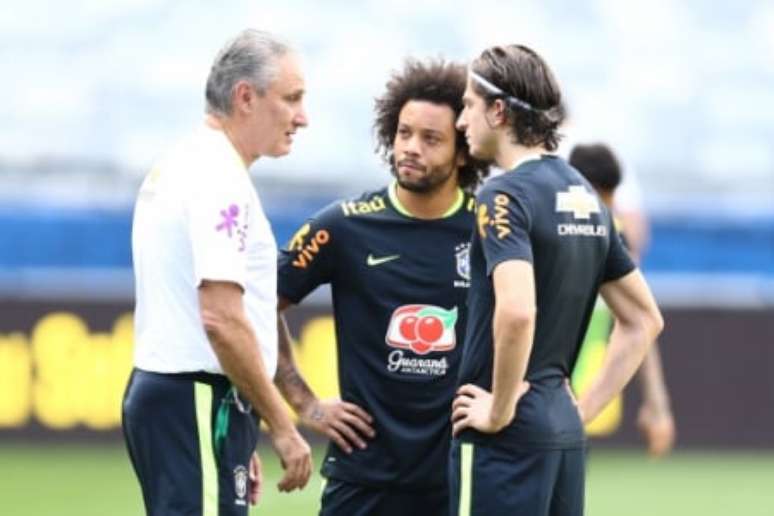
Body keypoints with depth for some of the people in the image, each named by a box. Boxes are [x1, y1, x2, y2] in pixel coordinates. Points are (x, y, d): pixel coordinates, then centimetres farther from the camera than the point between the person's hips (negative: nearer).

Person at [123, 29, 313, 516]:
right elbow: (221, 319, -22)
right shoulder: (218, 178, -14)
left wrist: (239, 442, 23)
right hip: (199, 403, -10)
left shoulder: (175, 169, 17)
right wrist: (282, 427, -15)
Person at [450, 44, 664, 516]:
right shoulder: (585, 196, 14)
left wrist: (501, 410, -17)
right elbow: (644, 320, 19)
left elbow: (516, 312, -29)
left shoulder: (506, 195, -12)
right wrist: (585, 407, 16)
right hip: (565, 432, 8)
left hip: (507, 439, -8)